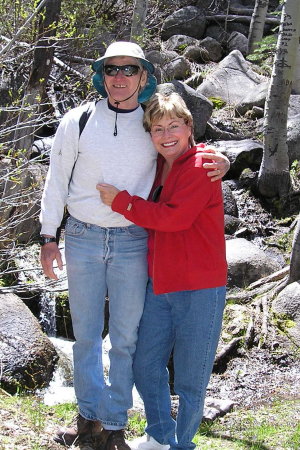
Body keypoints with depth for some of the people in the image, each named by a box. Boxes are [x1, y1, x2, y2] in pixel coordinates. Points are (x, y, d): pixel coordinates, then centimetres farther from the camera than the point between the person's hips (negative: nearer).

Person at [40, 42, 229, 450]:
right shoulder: (78, 121, -1)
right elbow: (57, 180, 5)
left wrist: (221, 161, -6)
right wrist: (48, 238, 3)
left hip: (132, 244, 0)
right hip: (83, 239, 0)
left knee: (126, 338, 5)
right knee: (86, 335, 9)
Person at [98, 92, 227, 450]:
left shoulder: (201, 166, -13)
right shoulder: (157, 166, 10)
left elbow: (173, 217, -21)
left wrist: (119, 200, -15)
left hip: (198, 289, -7)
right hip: (159, 284, 8)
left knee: (190, 381, 5)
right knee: (145, 367, 16)